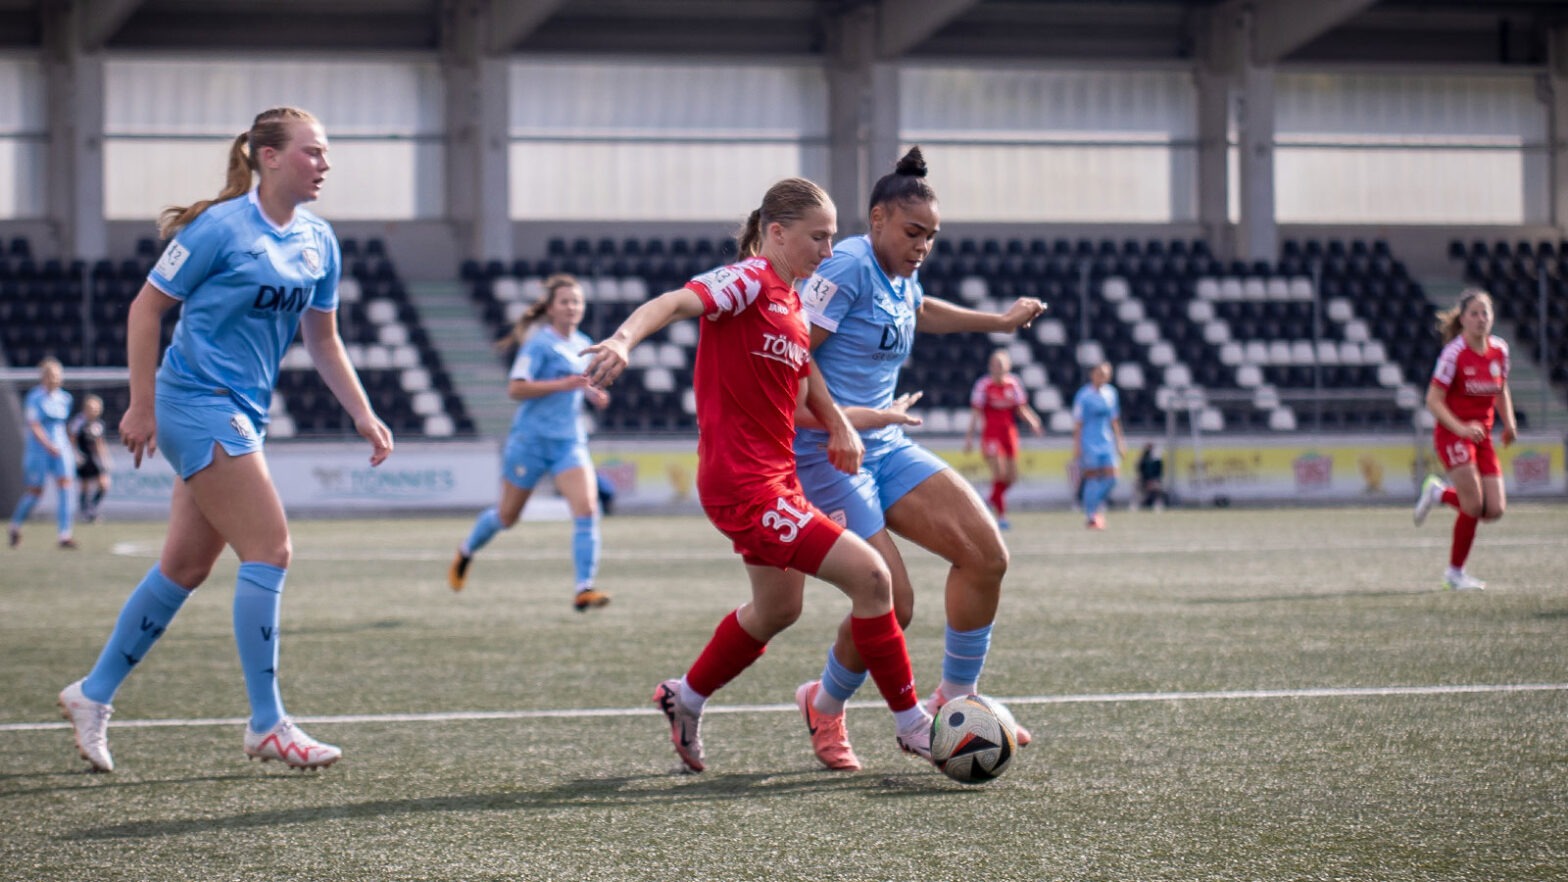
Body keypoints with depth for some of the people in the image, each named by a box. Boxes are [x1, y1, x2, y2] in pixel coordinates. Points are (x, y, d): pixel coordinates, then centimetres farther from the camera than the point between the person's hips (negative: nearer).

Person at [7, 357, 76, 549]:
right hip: (38, 449, -4)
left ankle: (65, 535, -14)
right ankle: (14, 526, 29)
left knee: (64, 487, -12)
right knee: (35, 492, 2)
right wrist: (48, 445, -28)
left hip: (61, 448, 4)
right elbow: (34, 426, -17)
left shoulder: (65, 399, 8)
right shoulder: (34, 398, -9)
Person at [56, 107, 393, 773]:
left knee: (185, 568, 12)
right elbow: (145, 308, -8)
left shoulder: (318, 243, 8)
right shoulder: (221, 227, -13)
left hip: (243, 415, 8)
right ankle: (267, 725, -5)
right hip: (196, 401, -8)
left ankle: (93, 695, 24)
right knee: (269, 550, -12)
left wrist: (363, 416, 8)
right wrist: (142, 405, -10)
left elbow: (322, 342, 17)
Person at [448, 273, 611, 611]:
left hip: (569, 442, 5)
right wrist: (564, 384, -25)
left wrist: (593, 395, 6)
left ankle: (584, 589, -18)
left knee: (587, 508, -17)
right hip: (531, 440, -5)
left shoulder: (584, 346, 11)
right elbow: (516, 388, -20)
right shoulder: (540, 343, -10)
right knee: (507, 516, 10)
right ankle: (466, 552, 40)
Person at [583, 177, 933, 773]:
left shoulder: (791, 300, 13)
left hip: (776, 477, 11)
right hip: (744, 483, -11)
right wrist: (625, 338, -50)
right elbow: (676, 302, -30)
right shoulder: (748, 281, -15)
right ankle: (912, 725, -3)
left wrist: (840, 426, 0)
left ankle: (684, 702, 45)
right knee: (869, 575, -14)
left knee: (778, 608, 26)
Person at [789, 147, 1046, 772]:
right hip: (828, 456, -9)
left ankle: (955, 700, 7)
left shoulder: (903, 277, 12)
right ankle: (824, 707, 16)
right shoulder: (849, 267, -15)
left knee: (986, 554, -7)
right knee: (891, 603, -12)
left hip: (886, 448, 9)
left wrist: (997, 321, 40)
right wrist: (843, 418, -28)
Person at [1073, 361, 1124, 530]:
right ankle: (1090, 517, 2)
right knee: (1092, 478, -7)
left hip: (1106, 440, 6)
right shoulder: (1084, 396, -8)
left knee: (1111, 478, -3)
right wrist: (1076, 446, -11)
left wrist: (1119, 441, 16)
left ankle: (1097, 507, 18)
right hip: (1088, 442, -6)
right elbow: (1077, 423, -7)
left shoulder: (1111, 393, 9)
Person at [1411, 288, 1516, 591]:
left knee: (1495, 510, -2)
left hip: (1482, 435, 6)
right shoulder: (1454, 353, -14)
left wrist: (1508, 423, 4)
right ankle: (1455, 572, 4)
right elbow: (1433, 400, -12)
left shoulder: (1499, 350, 3)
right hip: (1452, 435, -6)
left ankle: (1440, 493, 25)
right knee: (1474, 505, -14)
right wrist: (1461, 428, -24)